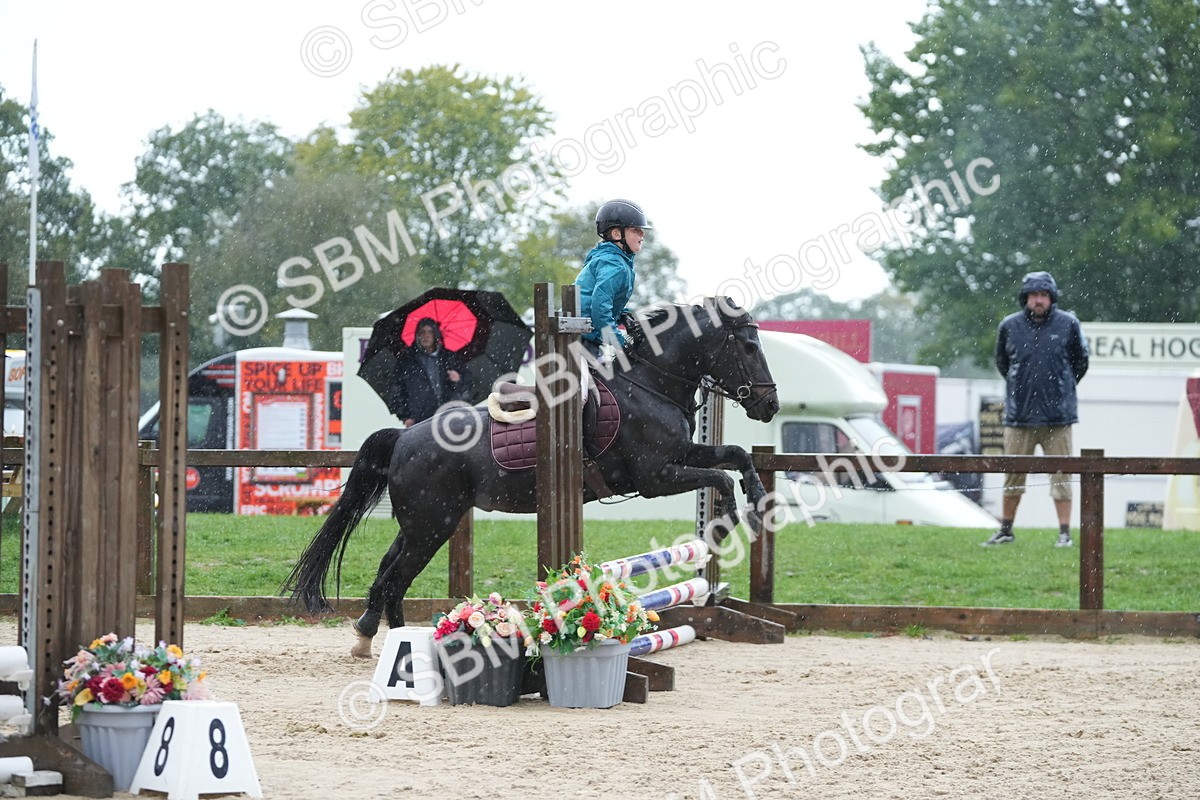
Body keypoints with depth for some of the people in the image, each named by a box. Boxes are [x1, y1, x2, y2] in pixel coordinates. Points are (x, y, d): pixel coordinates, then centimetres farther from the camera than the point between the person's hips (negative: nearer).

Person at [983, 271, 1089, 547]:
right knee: (1013, 475, 8)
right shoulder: (1009, 326, 2)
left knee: (1061, 475, -1)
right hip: (1019, 415, 2)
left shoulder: (1068, 324, -1)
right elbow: (1001, 362, 19)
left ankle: (1065, 533, 2)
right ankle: (1005, 530, 19)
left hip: (1057, 415, -2)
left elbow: (1081, 361, 13)